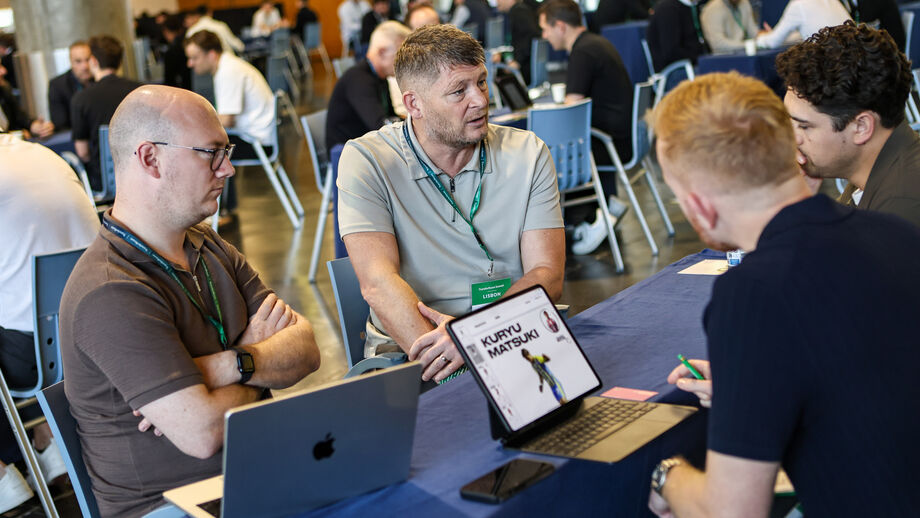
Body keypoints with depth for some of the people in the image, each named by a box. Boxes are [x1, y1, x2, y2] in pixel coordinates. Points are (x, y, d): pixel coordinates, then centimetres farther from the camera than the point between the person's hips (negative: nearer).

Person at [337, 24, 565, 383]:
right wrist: (436, 353, -31)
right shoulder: (365, 161, -4)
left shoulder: (527, 154, 4)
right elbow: (378, 283, -14)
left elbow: (547, 276, -4)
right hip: (407, 349, -2)